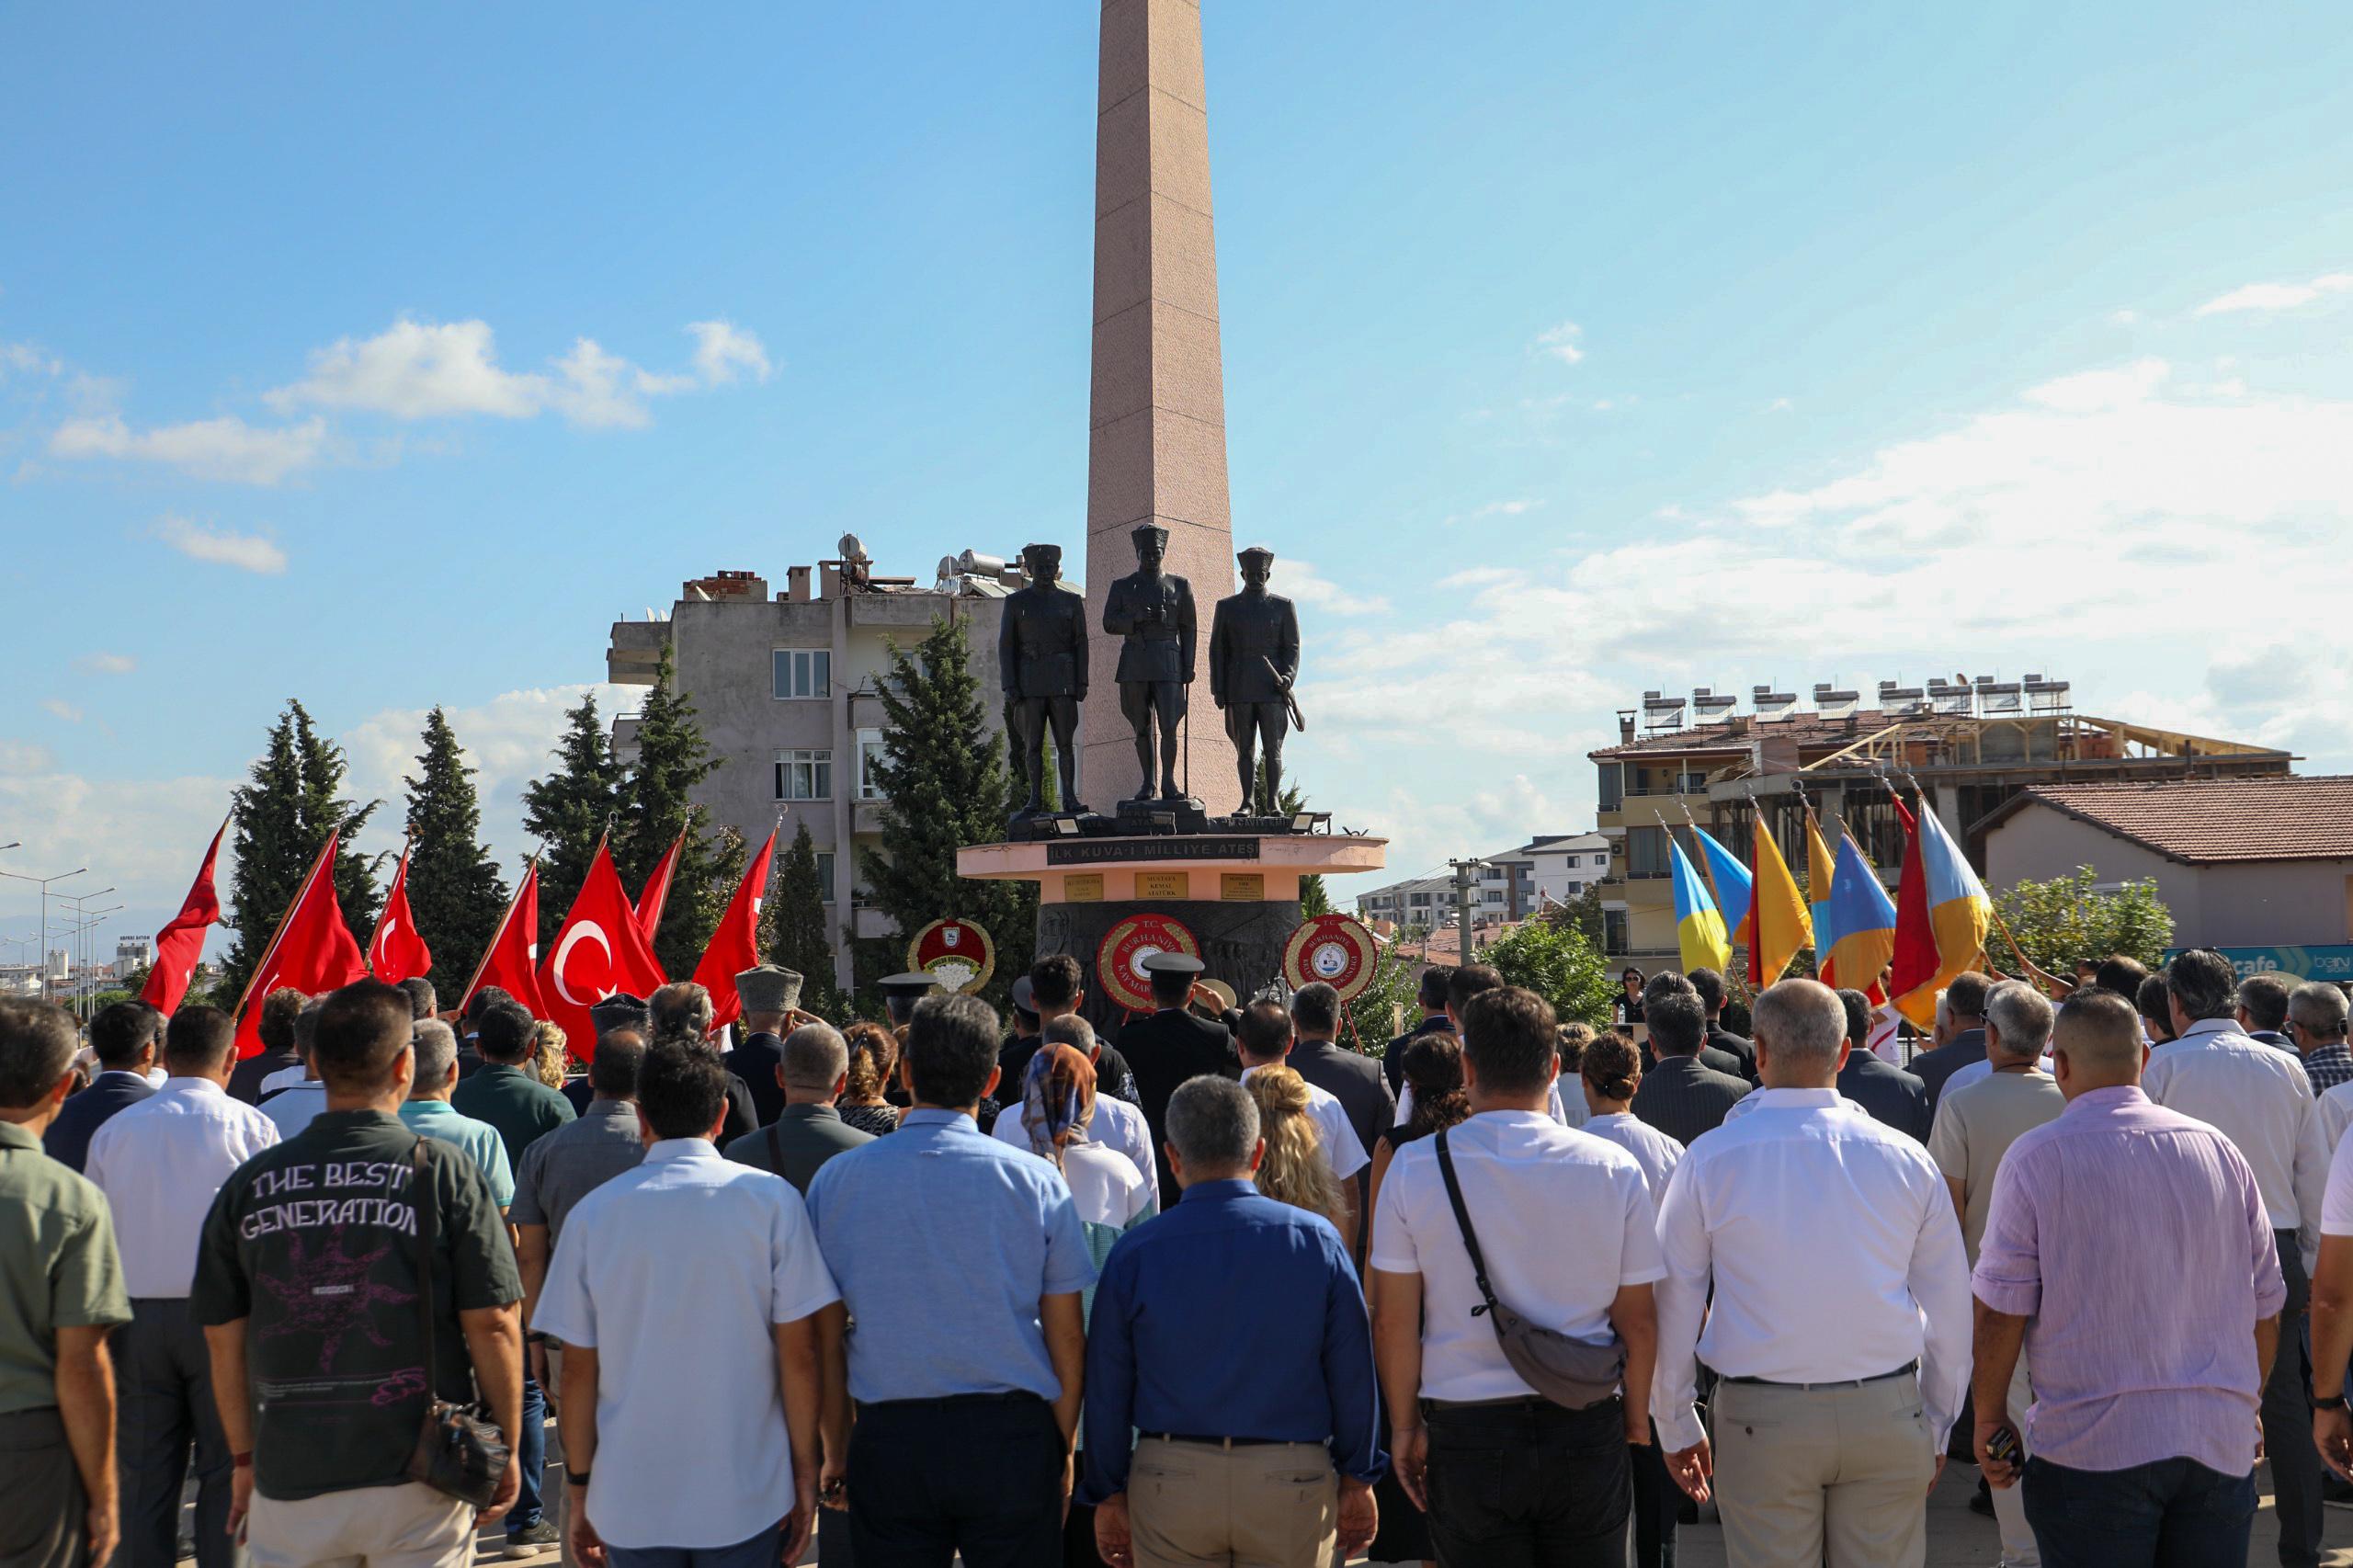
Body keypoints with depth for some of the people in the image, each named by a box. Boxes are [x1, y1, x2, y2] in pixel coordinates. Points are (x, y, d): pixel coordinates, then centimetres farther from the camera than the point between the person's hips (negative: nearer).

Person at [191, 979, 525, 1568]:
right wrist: (506, 1450, 3)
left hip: (290, 1478, 2)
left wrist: (245, 1458, 18)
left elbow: (222, 1337, 7)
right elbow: (492, 1325, -9)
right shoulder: (444, 1172, -8)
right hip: (417, 1477, -2)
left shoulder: (249, 1183, 1)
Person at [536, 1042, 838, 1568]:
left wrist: (578, 1484, 11)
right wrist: (805, 1472, 3)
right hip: (748, 1499, -1)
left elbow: (579, 1370, 0)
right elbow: (799, 1355, -7)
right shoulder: (770, 1199, -7)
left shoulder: (593, 1213, -3)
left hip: (630, 1501, 1)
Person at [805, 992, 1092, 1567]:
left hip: (888, 1437, 1)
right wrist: (1063, 1451, 9)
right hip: (1011, 1435, -1)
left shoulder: (837, 1180, -2)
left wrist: (833, 1452, 12)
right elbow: (1067, 1337, -2)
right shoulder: (1037, 1181, -6)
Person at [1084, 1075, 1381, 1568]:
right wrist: (1357, 1480, 9)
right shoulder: (1317, 1240, -5)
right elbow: (1353, 1374, -1)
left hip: (1170, 1479, 0)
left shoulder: (1134, 1253, -5)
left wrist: (1108, 1494, 11)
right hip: (1292, 1483, 0)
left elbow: (1107, 1387, 0)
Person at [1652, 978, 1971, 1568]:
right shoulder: (1907, 1158, -1)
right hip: (1887, 1417, 2)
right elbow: (1951, 1316, 5)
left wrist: (1677, 1430, 11)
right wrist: (1936, 1430, 18)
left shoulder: (1708, 1160, -6)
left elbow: (1672, 1308, -1)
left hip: (1760, 1421, -1)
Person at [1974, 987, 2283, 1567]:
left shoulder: (2035, 1157, -7)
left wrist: (1989, 1417, 4)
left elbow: (2001, 1311, -7)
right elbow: (2265, 1306, 11)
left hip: (2092, 1448, -4)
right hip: (2222, 1443, 4)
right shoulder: (2219, 1149, 5)